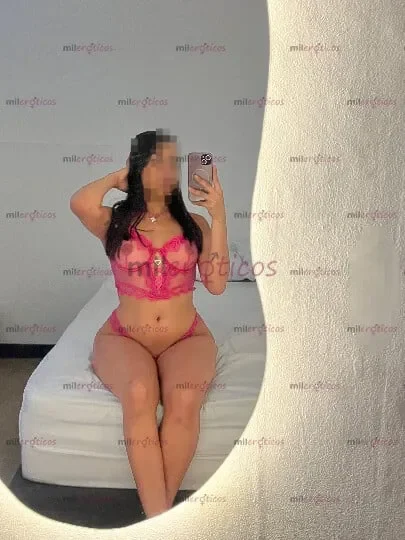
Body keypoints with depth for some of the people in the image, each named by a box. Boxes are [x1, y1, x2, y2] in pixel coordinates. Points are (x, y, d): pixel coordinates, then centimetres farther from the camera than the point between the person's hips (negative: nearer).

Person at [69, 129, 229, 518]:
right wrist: (117, 177, -2)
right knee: (138, 394, -34)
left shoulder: (194, 224, 7)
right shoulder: (115, 222, 2)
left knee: (183, 398, -31)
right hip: (124, 338, -1)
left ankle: (160, 509, -15)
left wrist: (218, 216, -8)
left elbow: (216, 284, -6)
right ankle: (158, 517, -25)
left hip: (186, 339, 1)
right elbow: (79, 203, -22)